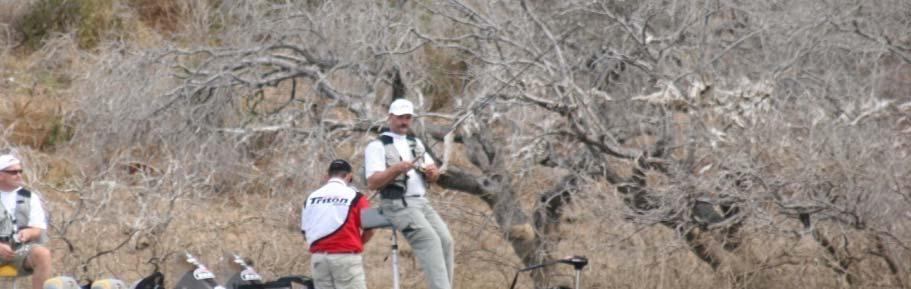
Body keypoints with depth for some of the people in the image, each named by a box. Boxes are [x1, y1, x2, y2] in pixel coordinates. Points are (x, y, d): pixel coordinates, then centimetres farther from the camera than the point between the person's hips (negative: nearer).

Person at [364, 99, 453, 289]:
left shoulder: (415, 143, 24)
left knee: (445, 239, -14)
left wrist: (433, 172, -1)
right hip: (398, 205, -7)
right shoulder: (377, 146, 2)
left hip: (421, 203, 7)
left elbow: (434, 175, 23)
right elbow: (372, 183, -8)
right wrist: (396, 169, -21)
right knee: (430, 239, -25)